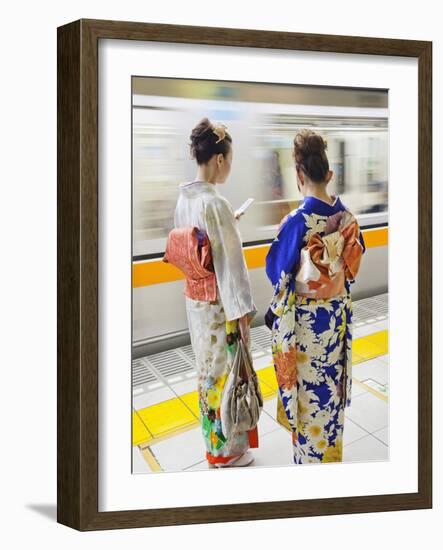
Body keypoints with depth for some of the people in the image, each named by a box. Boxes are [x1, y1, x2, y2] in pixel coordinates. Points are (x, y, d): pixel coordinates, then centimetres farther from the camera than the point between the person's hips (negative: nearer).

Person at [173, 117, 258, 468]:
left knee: (208, 369, 23)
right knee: (223, 373, 8)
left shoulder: (185, 198, 2)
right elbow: (229, 261, -22)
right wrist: (242, 310, -17)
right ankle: (227, 451, 28)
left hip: (195, 298, 9)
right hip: (219, 303, -8)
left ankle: (214, 440, 42)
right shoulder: (215, 203, -24)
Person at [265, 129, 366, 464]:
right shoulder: (346, 215, -7)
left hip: (305, 318, -5)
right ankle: (332, 450, 41)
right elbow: (355, 261, 7)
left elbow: (277, 270, -12)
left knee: (309, 386, 12)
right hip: (338, 313, 5)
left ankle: (310, 454, 29)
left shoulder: (297, 221, -23)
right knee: (331, 380, 22)